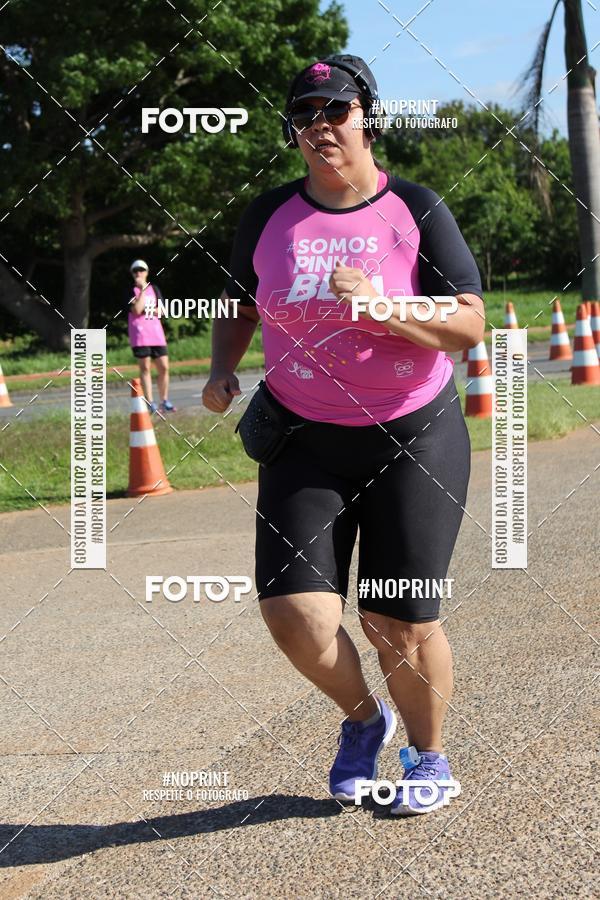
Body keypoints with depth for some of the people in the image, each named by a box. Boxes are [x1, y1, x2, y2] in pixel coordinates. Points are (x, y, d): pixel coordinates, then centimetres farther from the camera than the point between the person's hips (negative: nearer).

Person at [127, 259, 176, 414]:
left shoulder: (154, 289, 14)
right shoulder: (131, 290, 2)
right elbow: (136, 310, -13)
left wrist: (151, 310, -8)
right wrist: (143, 289, -11)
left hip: (156, 333, 4)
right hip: (139, 335, -4)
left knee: (164, 367, 0)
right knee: (145, 368, -4)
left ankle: (164, 401, 11)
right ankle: (150, 404, -4)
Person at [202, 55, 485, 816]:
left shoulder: (415, 210, -6)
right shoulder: (269, 216, 2)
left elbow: (470, 326, -12)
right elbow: (240, 306, 18)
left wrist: (378, 305, -26)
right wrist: (222, 371, -1)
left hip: (413, 439, -2)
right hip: (304, 445, 3)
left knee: (400, 623, -1)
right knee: (294, 615, -10)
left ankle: (428, 755, 28)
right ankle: (362, 718, 22)